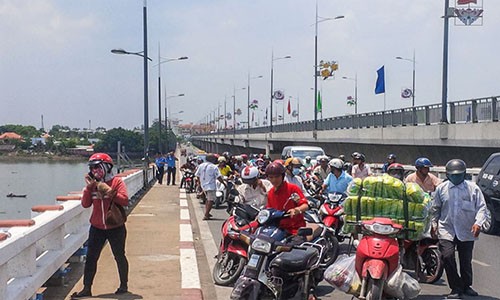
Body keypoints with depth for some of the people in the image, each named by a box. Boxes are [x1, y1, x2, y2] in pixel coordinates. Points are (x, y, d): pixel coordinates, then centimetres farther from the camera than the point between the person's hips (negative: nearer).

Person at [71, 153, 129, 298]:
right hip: (97, 228, 4)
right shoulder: (93, 183, 5)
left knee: (119, 257, 10)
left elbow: (125, 200, -19)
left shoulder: (117, 182, -8)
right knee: (90, 258, 3)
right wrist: (89, 187, -11)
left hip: (115, 228, -4)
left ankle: (124, 285, 25)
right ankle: (86, 289, 10)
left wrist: (110, 193, -28)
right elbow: (85, 204, -1)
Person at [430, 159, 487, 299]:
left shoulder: (473, 188, -1)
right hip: (446, 230, 0)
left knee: (466, 261, 9)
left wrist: (478, 223, -15)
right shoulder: (441, 188, 5)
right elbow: (435, 208, 16)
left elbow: (481, 207, -1)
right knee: (447, 256, -15)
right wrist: (434, 224, 11)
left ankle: (467, 286, 32)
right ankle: (456, 288, -1)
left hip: (467, 232, 0)